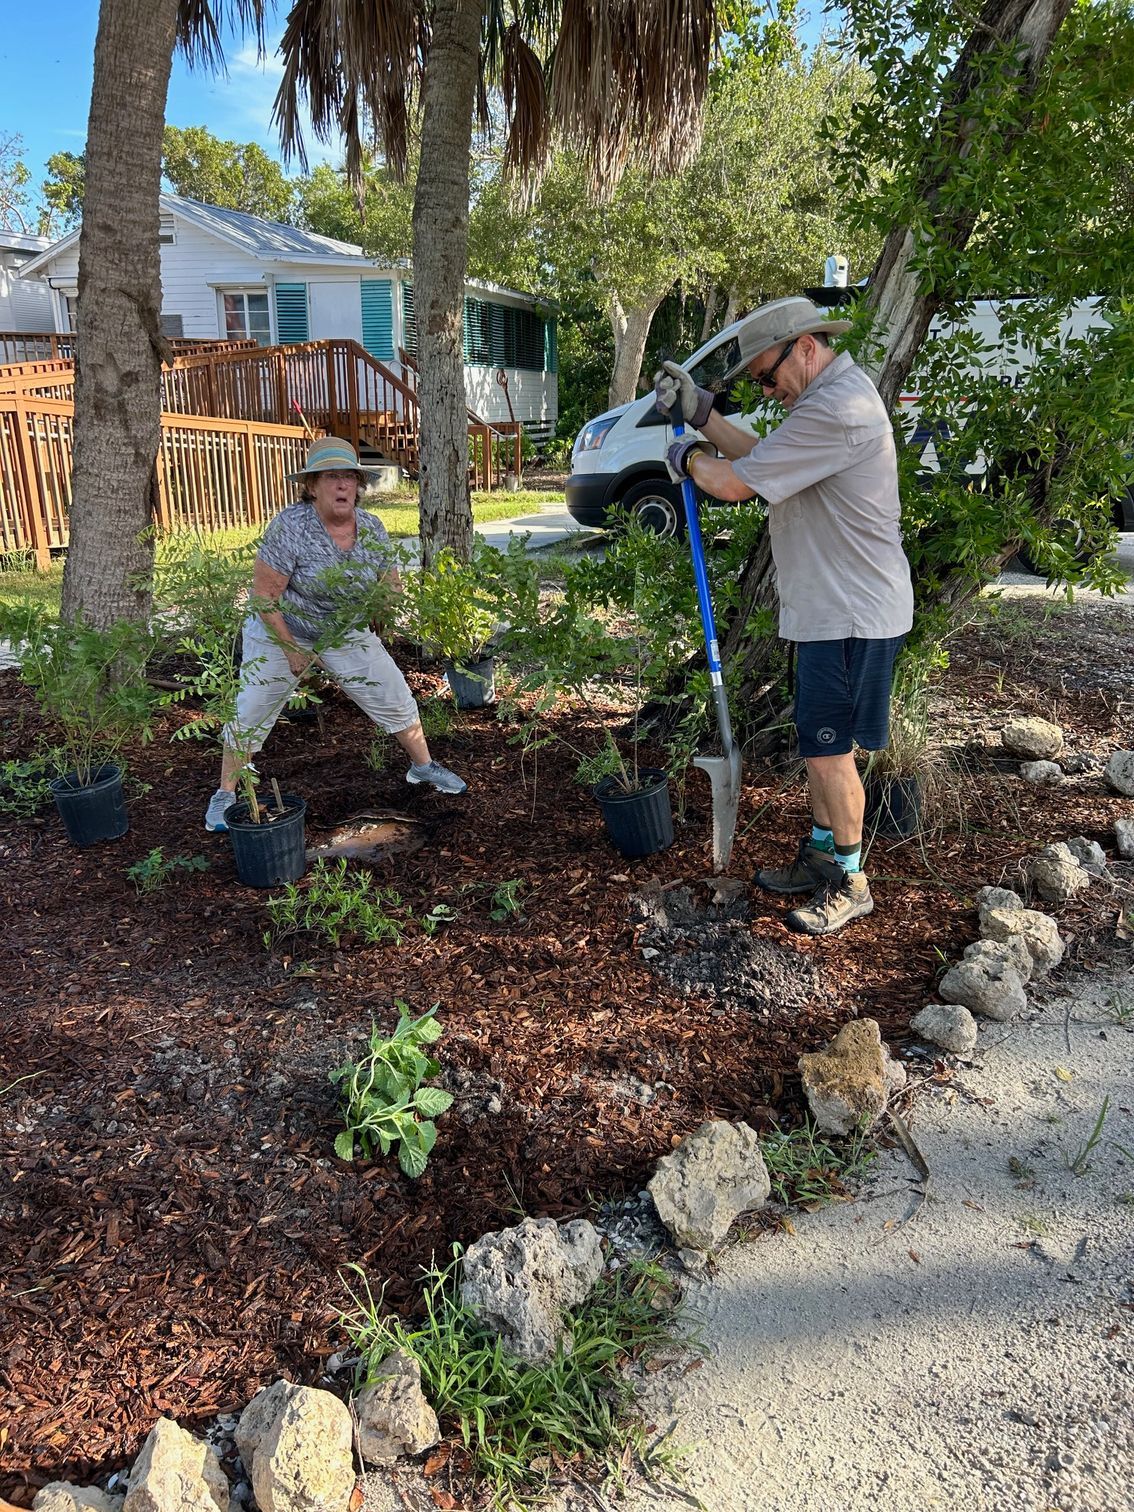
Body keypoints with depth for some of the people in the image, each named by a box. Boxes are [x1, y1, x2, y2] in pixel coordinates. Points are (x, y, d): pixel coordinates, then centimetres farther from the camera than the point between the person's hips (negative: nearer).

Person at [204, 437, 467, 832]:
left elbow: (389, 584, 3)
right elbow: (264, 595, -22)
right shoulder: (290, 527, -26)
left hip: (346, 634, 4)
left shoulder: (372, 528, -10)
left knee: (396, 699, 4)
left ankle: (423, 766, 26)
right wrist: (292, 649, -19)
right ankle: (225, 795, 19)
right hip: (280, 631, -3)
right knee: (249, 713, 0)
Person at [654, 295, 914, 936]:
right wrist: (699, 411, 6)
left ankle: (851, 882, 15)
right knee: (822, 745, 18)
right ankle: (822, 852, 32)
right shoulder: (832, 397, 14)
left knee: (829, 751, -1)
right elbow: (763, 456, 14)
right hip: (829, 608, 11)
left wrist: (690, 458, -1)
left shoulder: (836, 410, -23)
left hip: (850, 614, -11)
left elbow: (736, 481, -21)